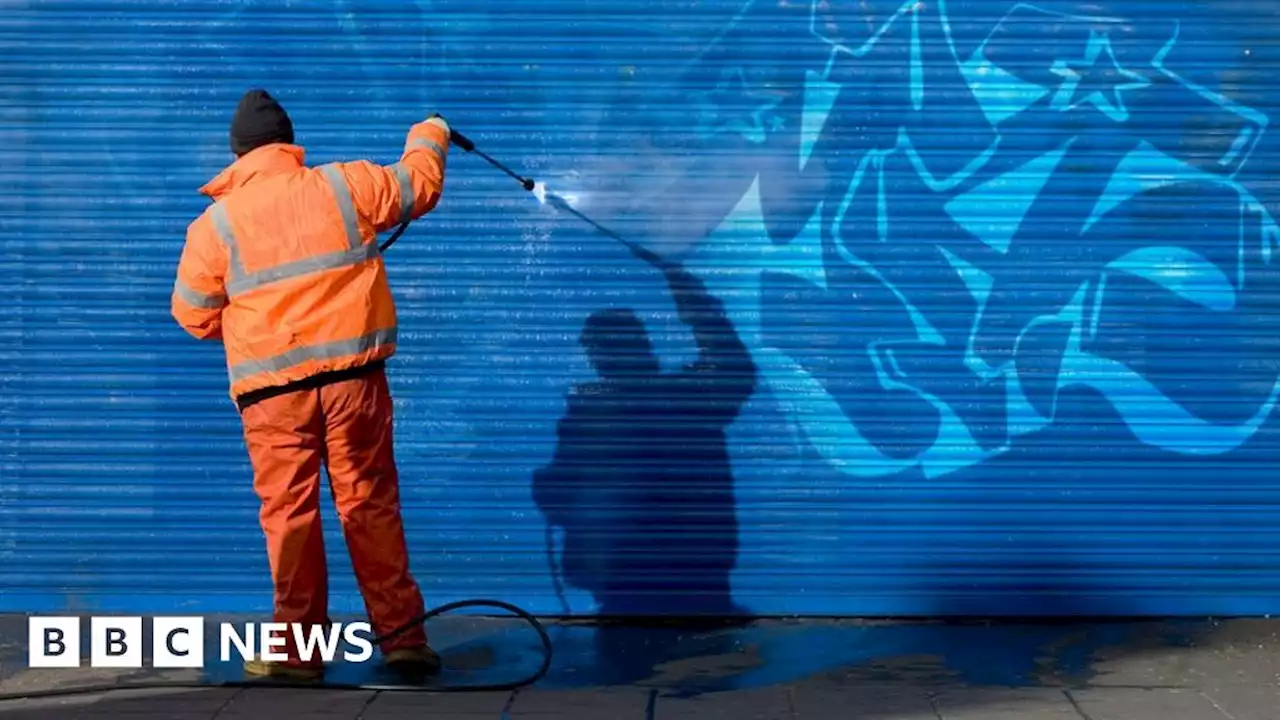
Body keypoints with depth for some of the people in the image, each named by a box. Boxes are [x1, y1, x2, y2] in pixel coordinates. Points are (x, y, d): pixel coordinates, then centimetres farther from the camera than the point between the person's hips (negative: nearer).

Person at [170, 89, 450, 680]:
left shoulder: (214, 223, 2)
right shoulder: (344, 185, 4)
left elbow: (194, 316, 10)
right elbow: (419, 185, 19)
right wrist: (430, 136, 39)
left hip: (273, 388, -1)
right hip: (353, 373, 1)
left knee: (289, 513, 5)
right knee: (371, 505, 7)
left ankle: (298, 650, 11)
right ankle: (402, 637, 11)